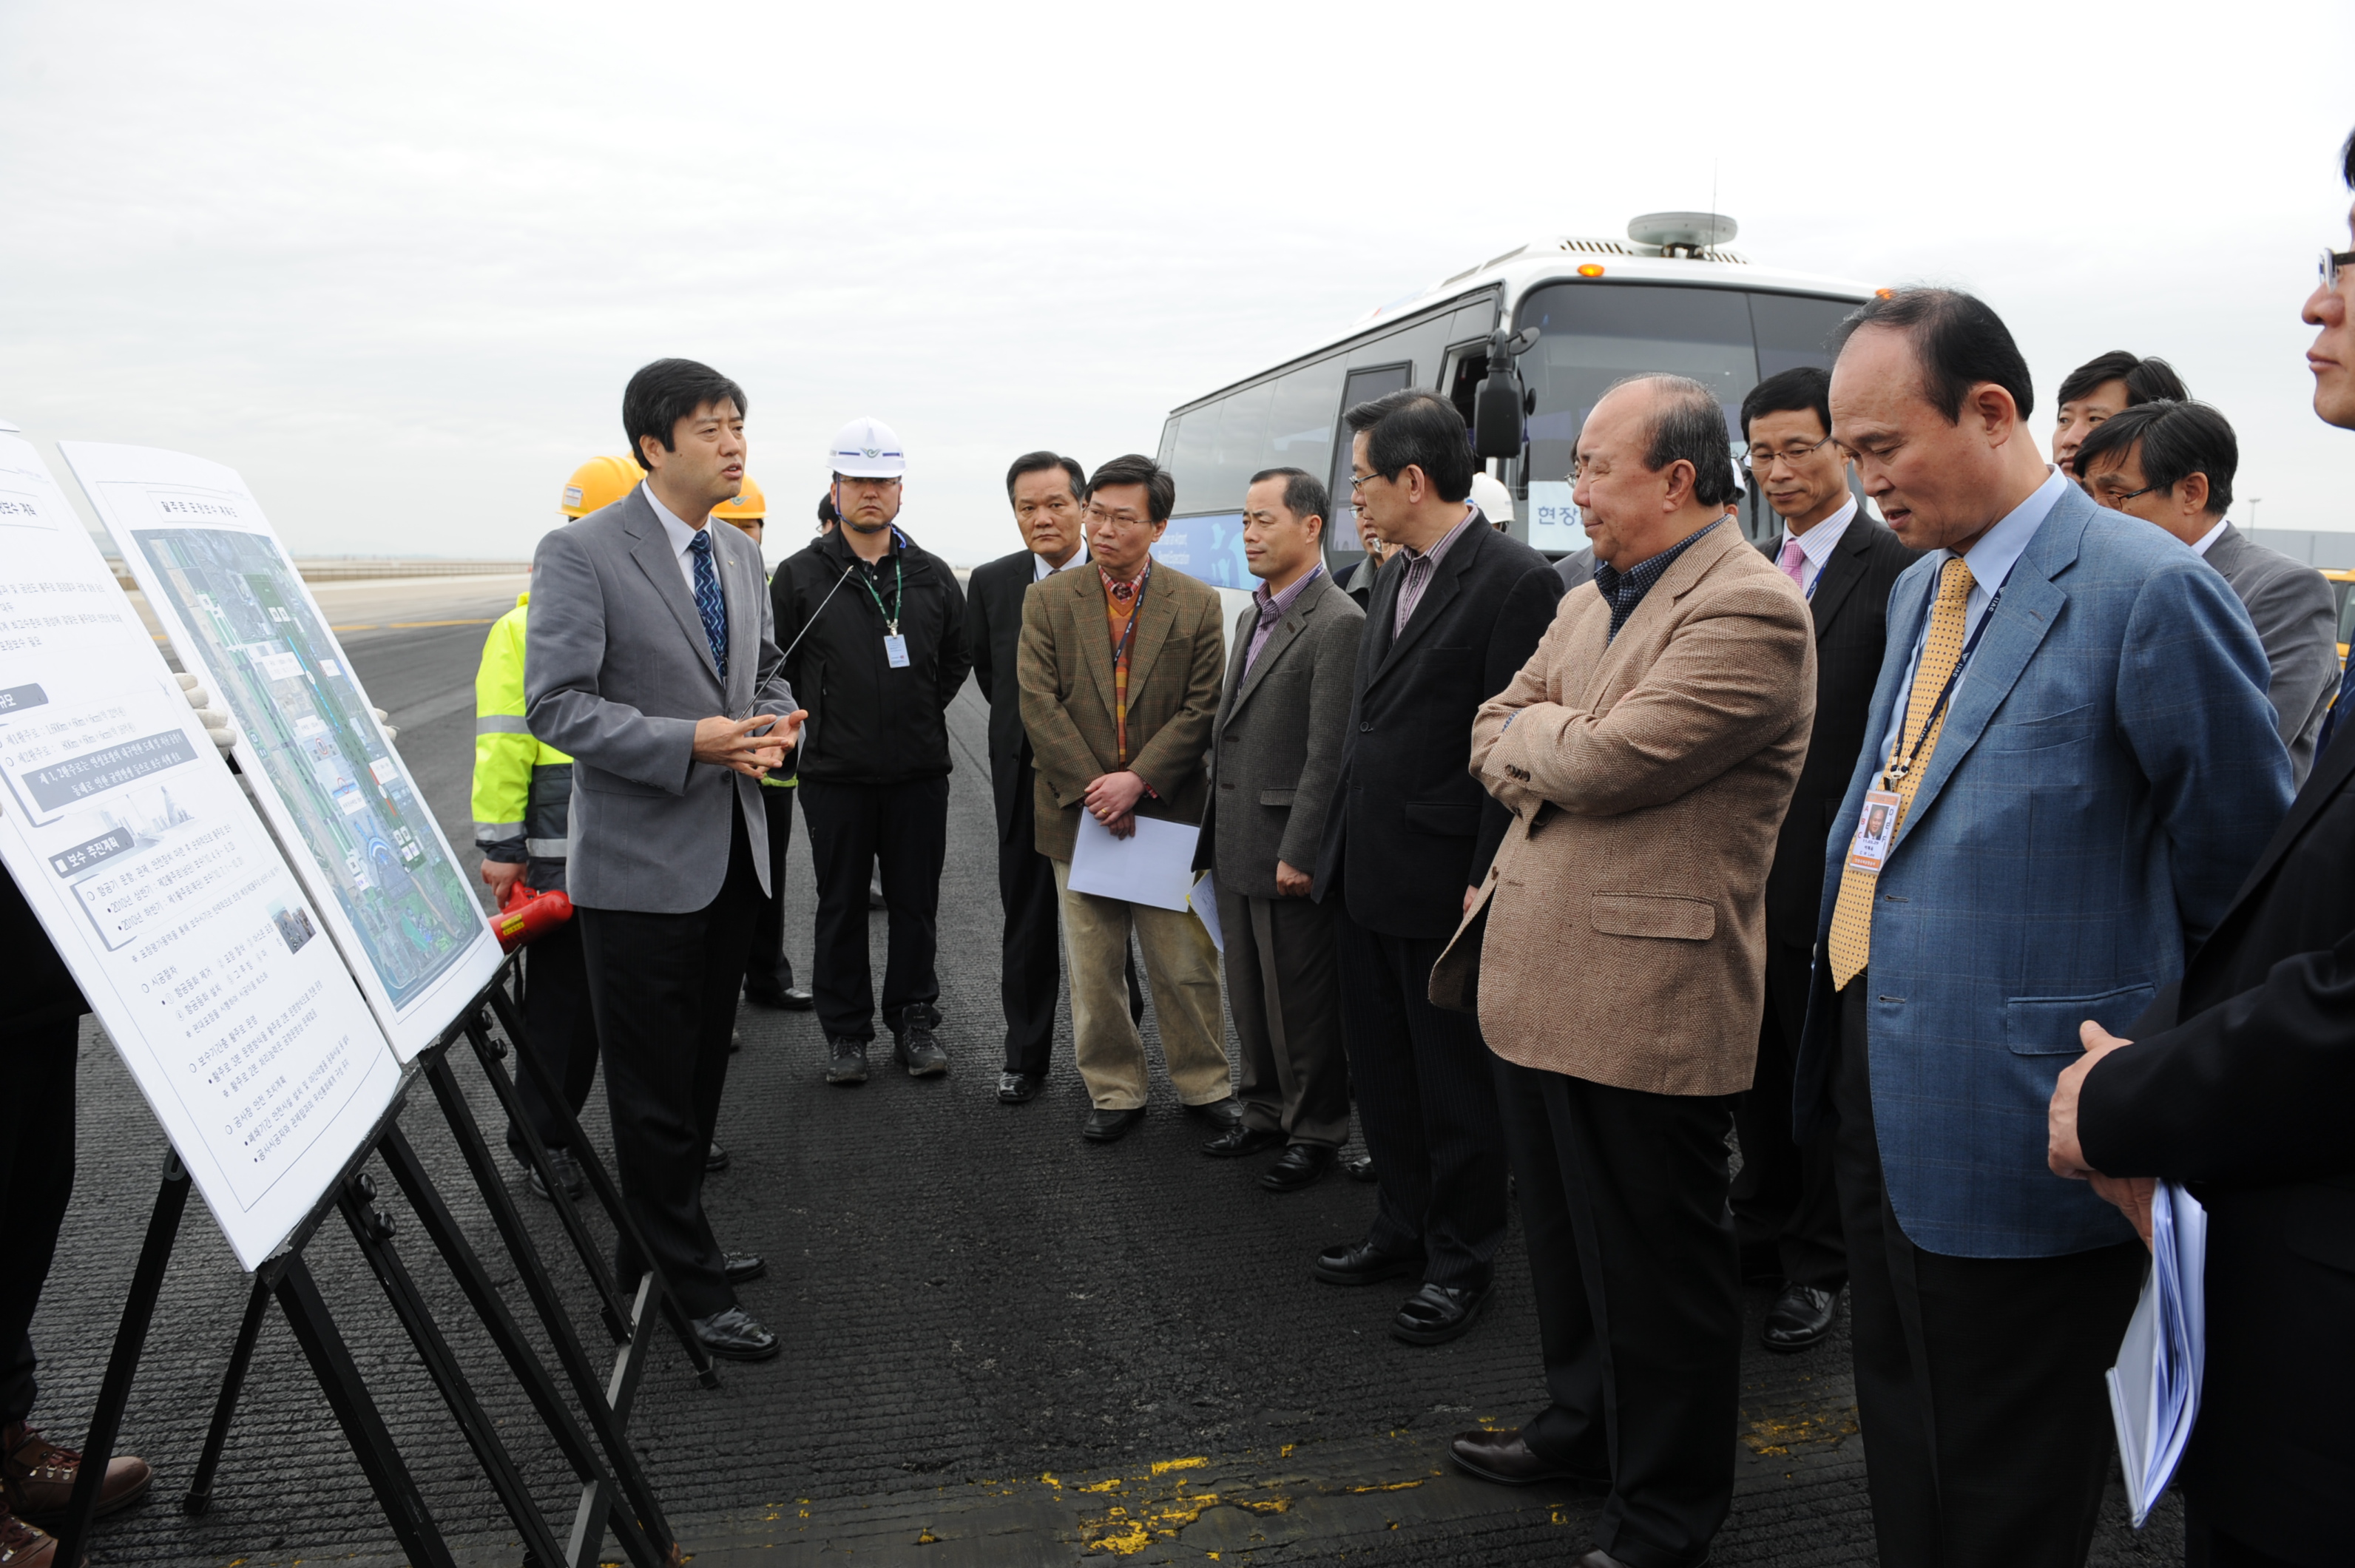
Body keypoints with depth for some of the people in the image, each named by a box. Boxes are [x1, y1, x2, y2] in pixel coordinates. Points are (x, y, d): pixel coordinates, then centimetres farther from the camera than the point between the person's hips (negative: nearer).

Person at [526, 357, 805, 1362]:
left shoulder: (740, 555, 11)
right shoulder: (580, 554, -12)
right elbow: (556, 705, -16)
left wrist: (776, 720, -2)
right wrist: (689, 743, -25)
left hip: (732, 853, 7)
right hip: (641, 862, -7)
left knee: (701, 1065, 18)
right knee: (654, 1083, 4)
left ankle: (662, 1240, 36)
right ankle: (689, 1287, 16)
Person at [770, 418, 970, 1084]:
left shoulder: (931, 575, 6)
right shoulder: (801, 574, -1)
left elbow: (957, 657, 18)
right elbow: (774, 663, 6)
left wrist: (923, 711, 10)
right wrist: (815, 715, 3)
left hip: (919, 772, 2)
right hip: (835, 773, -2)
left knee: (916, 905, 9)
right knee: (841, 908, 8)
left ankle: (914, 1022, 21)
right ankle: (846, 1030, 20)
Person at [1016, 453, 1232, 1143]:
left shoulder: (1197, 604, 1)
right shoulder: (1047, 600, 3)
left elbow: (1202, 710, -4)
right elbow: (1039, 704, -4)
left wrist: (1137, 780, -14)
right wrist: (1093, 789, -11)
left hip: (1169, 812, -1)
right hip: (1079, 813, 1)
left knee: (1186, 964, 5)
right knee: (1092, 968, 9)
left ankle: (1205, 1085, 22)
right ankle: (1114, 1092, 23)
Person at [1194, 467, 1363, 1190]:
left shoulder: (1339, 624, -15)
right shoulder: (1251, 618, 15)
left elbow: (1329, 754, -18)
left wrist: (1299, 854, -19)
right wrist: (1214, 834, 15)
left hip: (1289, 852, -8)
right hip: (1239, 849, 9)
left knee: (1302, 1001, 4)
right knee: (1250, 994, 18)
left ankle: (1316, 1132, 20)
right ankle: (1265, 1111, 33)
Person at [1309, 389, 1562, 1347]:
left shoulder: (1516, 582, -14)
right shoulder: (1396, 576, 12)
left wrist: (1489, 883, -19)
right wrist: (1338, 844, 14)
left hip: (1442, 881, -8)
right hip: (1364, 871, 8)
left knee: (1457, 1083, 7)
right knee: (1380, 1071, 18)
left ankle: (1462, 1261, 23)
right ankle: (1403, 1228, 34)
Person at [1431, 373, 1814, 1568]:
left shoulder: (1749, 609, -15)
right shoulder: (1590, 600, 15)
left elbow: (1609, 759, -22)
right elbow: (1494, 736, 14)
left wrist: (1532, 730, -3)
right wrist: (1554, 754, -7)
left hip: (1645, 993, -9)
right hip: (1536, 969, 9)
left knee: (1654, 1259, 7)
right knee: (1565, 1234, 23)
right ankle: (1585, 1424, 44)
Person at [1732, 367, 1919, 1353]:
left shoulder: (1895, 570, -10)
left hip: (1833, 880, -6)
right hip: (1744, 869, 7)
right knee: (1755, 1067, 17)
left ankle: (1818, 1268, 23)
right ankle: (1760, 1234, 35)